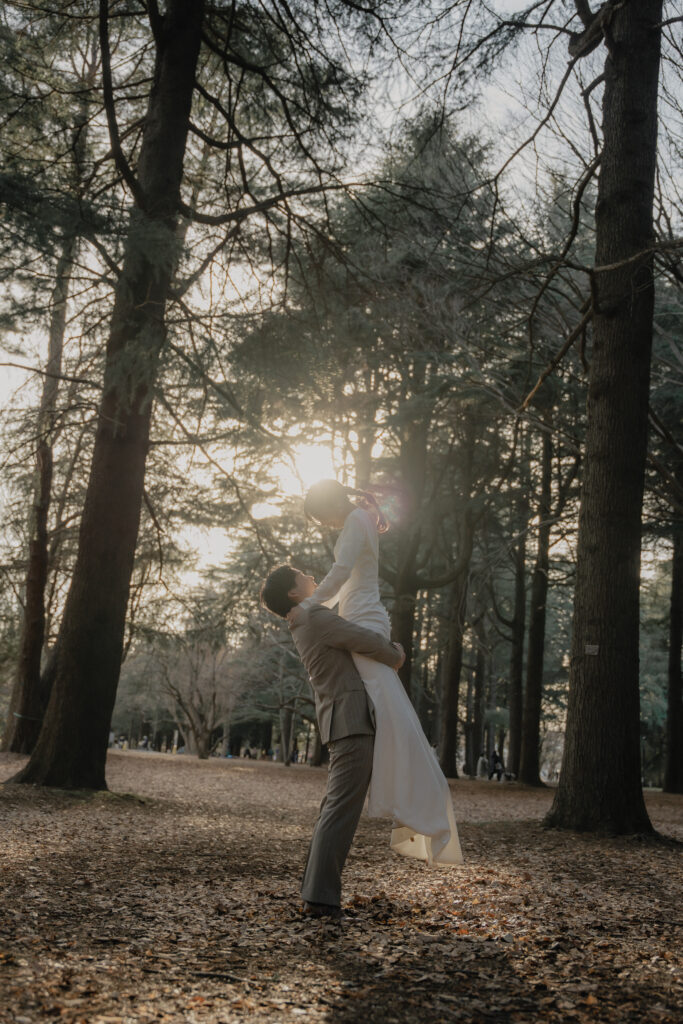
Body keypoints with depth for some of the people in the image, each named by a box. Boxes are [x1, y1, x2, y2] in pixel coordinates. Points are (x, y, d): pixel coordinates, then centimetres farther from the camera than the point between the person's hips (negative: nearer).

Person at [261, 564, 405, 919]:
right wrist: (396, 656, 6)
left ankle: (315, 889, 17)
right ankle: (320, 895, -14)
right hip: (351, 720, -10)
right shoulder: (318, 618, -12)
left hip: (340, 722, 10)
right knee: (341, 809, -11)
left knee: (333, 808, 14)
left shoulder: (304, 625, 18)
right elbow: (370, 642, -13)